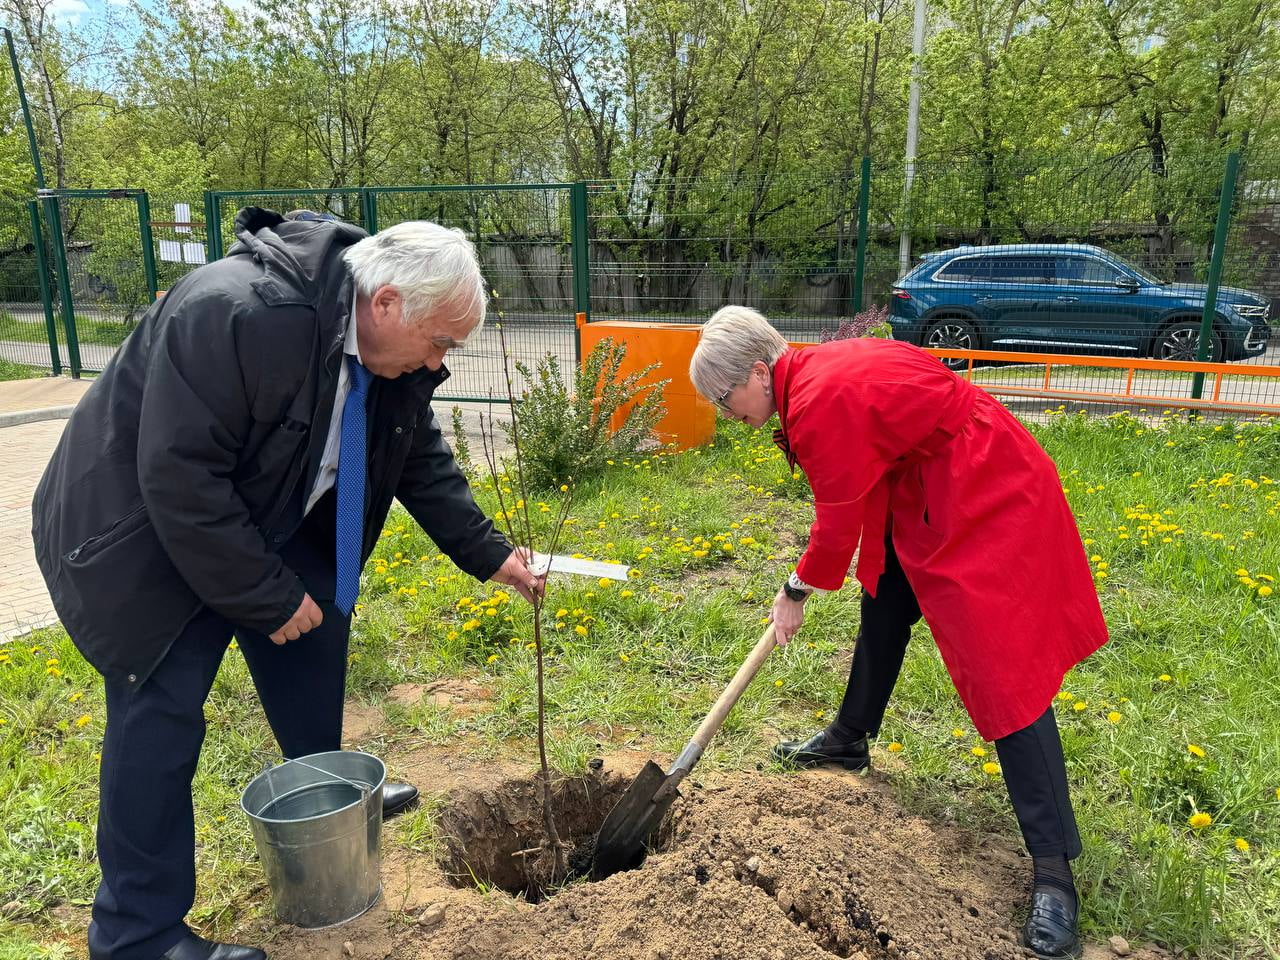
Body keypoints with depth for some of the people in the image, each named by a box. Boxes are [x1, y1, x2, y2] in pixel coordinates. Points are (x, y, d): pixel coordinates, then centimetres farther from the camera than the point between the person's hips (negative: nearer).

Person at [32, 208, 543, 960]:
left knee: (317, 628, 14)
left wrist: (488, 553, -1)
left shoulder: (391, 347, -10)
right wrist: (266, 597, -25)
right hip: (145, 528, -8)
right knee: (161, 715, -5)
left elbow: (423, 458, 3)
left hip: (264, 518, 8)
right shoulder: (235, 314, -36)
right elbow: (178, 478, -33)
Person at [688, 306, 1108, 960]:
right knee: (882, 599, 20)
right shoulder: (816, 368, 5)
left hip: (987, 500, -11)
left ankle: (1054, 869, -1)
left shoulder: (820, 401, -25)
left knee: (1006, 669, -10)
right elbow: (850, 499, 12)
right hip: (928, 492, 11)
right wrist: (807, 578, 10)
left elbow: (839, 519, -16)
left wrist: (798, 592, -1)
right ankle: (850, 739, 41)